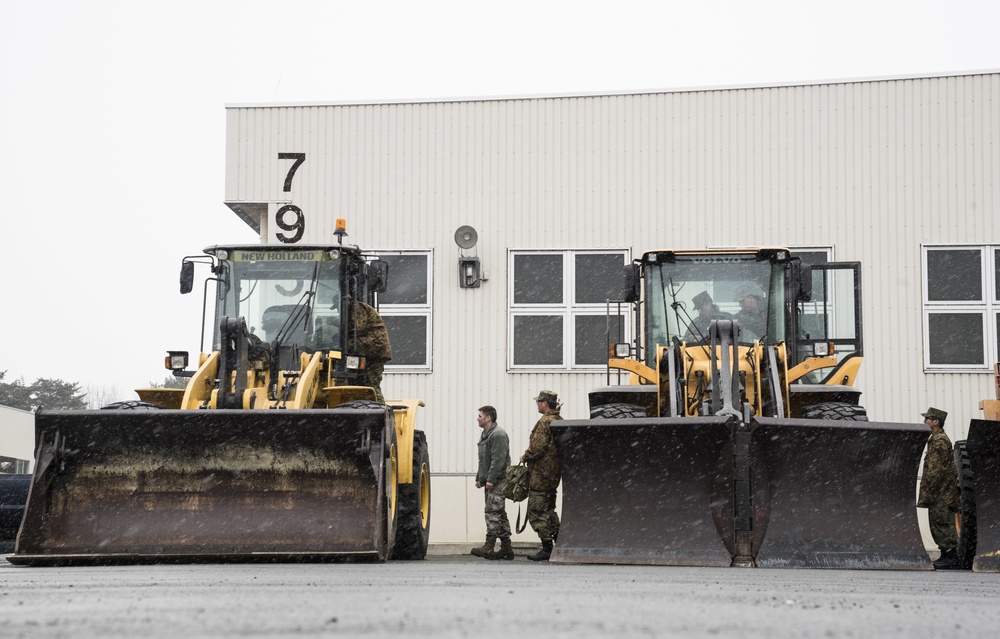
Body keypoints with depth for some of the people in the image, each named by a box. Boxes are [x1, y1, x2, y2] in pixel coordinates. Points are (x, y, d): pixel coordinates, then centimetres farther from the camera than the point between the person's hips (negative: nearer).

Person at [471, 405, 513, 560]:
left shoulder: (498, 434, -13)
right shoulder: (485, 435, 20)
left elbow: (498, 460, -20)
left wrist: (491, 479, -23)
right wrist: (479, 478, 20)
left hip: (497, 481, -10)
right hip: (489, 481, 10)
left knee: (493, 512, -12)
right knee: (499, 513, 10)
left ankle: (489, 546, -14)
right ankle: (506, 548, 13)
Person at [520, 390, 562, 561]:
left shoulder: (545, 422, -17)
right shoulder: (560, 421, 12)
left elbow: (537, 448, -24)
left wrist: (525, 457, -5)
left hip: (540, 474, -9)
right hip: (554, 473, 9)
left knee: (537, 512, -3)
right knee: (548, 510, 19)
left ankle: (547, 549, -4)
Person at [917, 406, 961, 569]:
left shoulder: (940, 441, -14)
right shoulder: (936, 439, 19)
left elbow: (936, 470, -20)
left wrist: (926, 491, -19)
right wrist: (926, 491, 21)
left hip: (941, 494, -10)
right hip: (940, 493, 10)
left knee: (942, 524, -9)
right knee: (937, 524, 12)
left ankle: (951, 557, -7)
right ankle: (947, 556, 15)